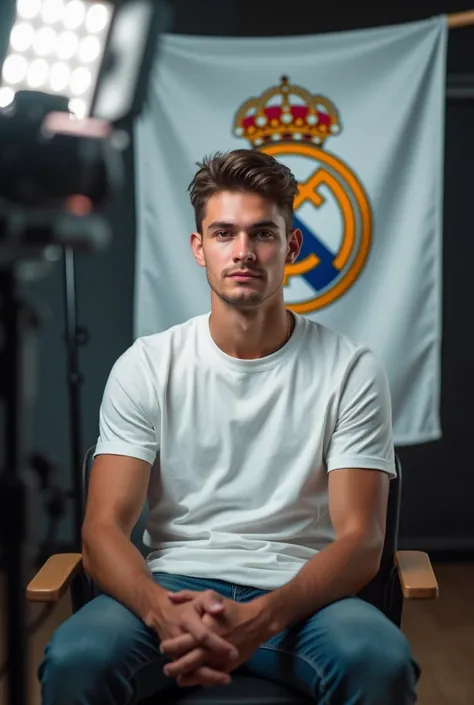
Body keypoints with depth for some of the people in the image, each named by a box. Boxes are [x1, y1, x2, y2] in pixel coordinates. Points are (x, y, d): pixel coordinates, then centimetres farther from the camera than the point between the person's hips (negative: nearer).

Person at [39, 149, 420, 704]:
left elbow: (360, 541, -6)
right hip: (174, 586, 1)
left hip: (300, 593, 0)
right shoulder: (145, 366, 2)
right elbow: (103, 529, -4)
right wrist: (164, 611, -26)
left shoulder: (351, 371, 0)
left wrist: (260, 618, -25)